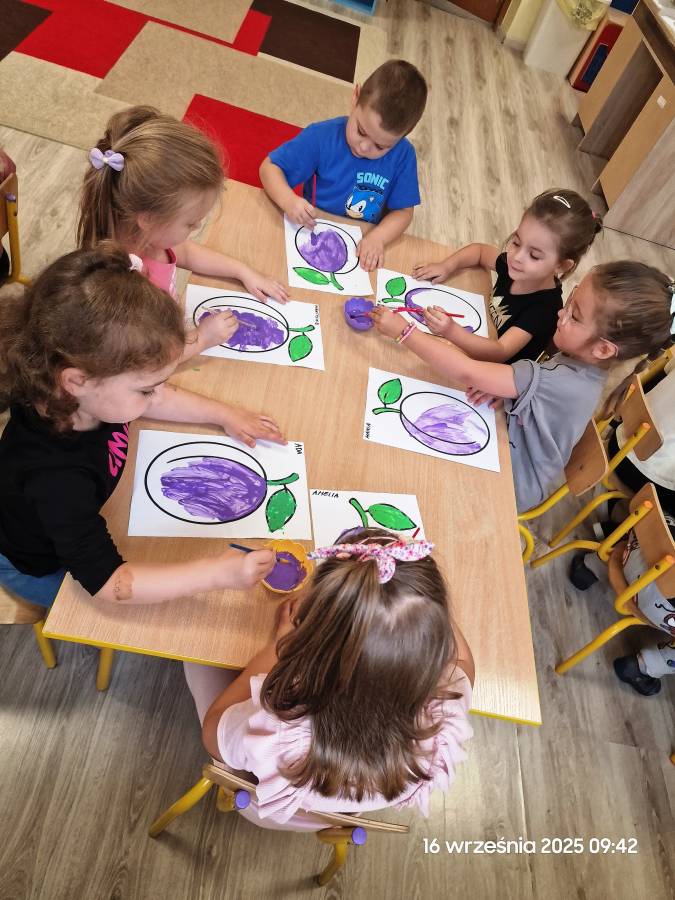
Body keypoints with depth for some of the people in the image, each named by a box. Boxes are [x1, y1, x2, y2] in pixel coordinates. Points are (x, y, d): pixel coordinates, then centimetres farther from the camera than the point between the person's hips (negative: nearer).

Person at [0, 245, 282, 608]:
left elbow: (162, 398, -5)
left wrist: (225, 414, -8)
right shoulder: (56, 478, -47)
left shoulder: (77, 395, -26)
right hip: (42, 570, -5)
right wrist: (219, 572, -46)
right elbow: (109, 584, -42)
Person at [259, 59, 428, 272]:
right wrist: (289, 201, -27)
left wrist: (377, 238, -22)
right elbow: (270, 167, -6)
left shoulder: (403, 156, -8)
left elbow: (403, 211, -2)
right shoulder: (322, 136, -12)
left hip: (363, 247, 2)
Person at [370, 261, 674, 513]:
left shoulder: (564, 383, -36)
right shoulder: (584, 363, -10)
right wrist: (499, 387, -19)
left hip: (513, 482, -8)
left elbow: (467, 372, -39)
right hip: (513, 446, 8)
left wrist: (404, 331, -34)